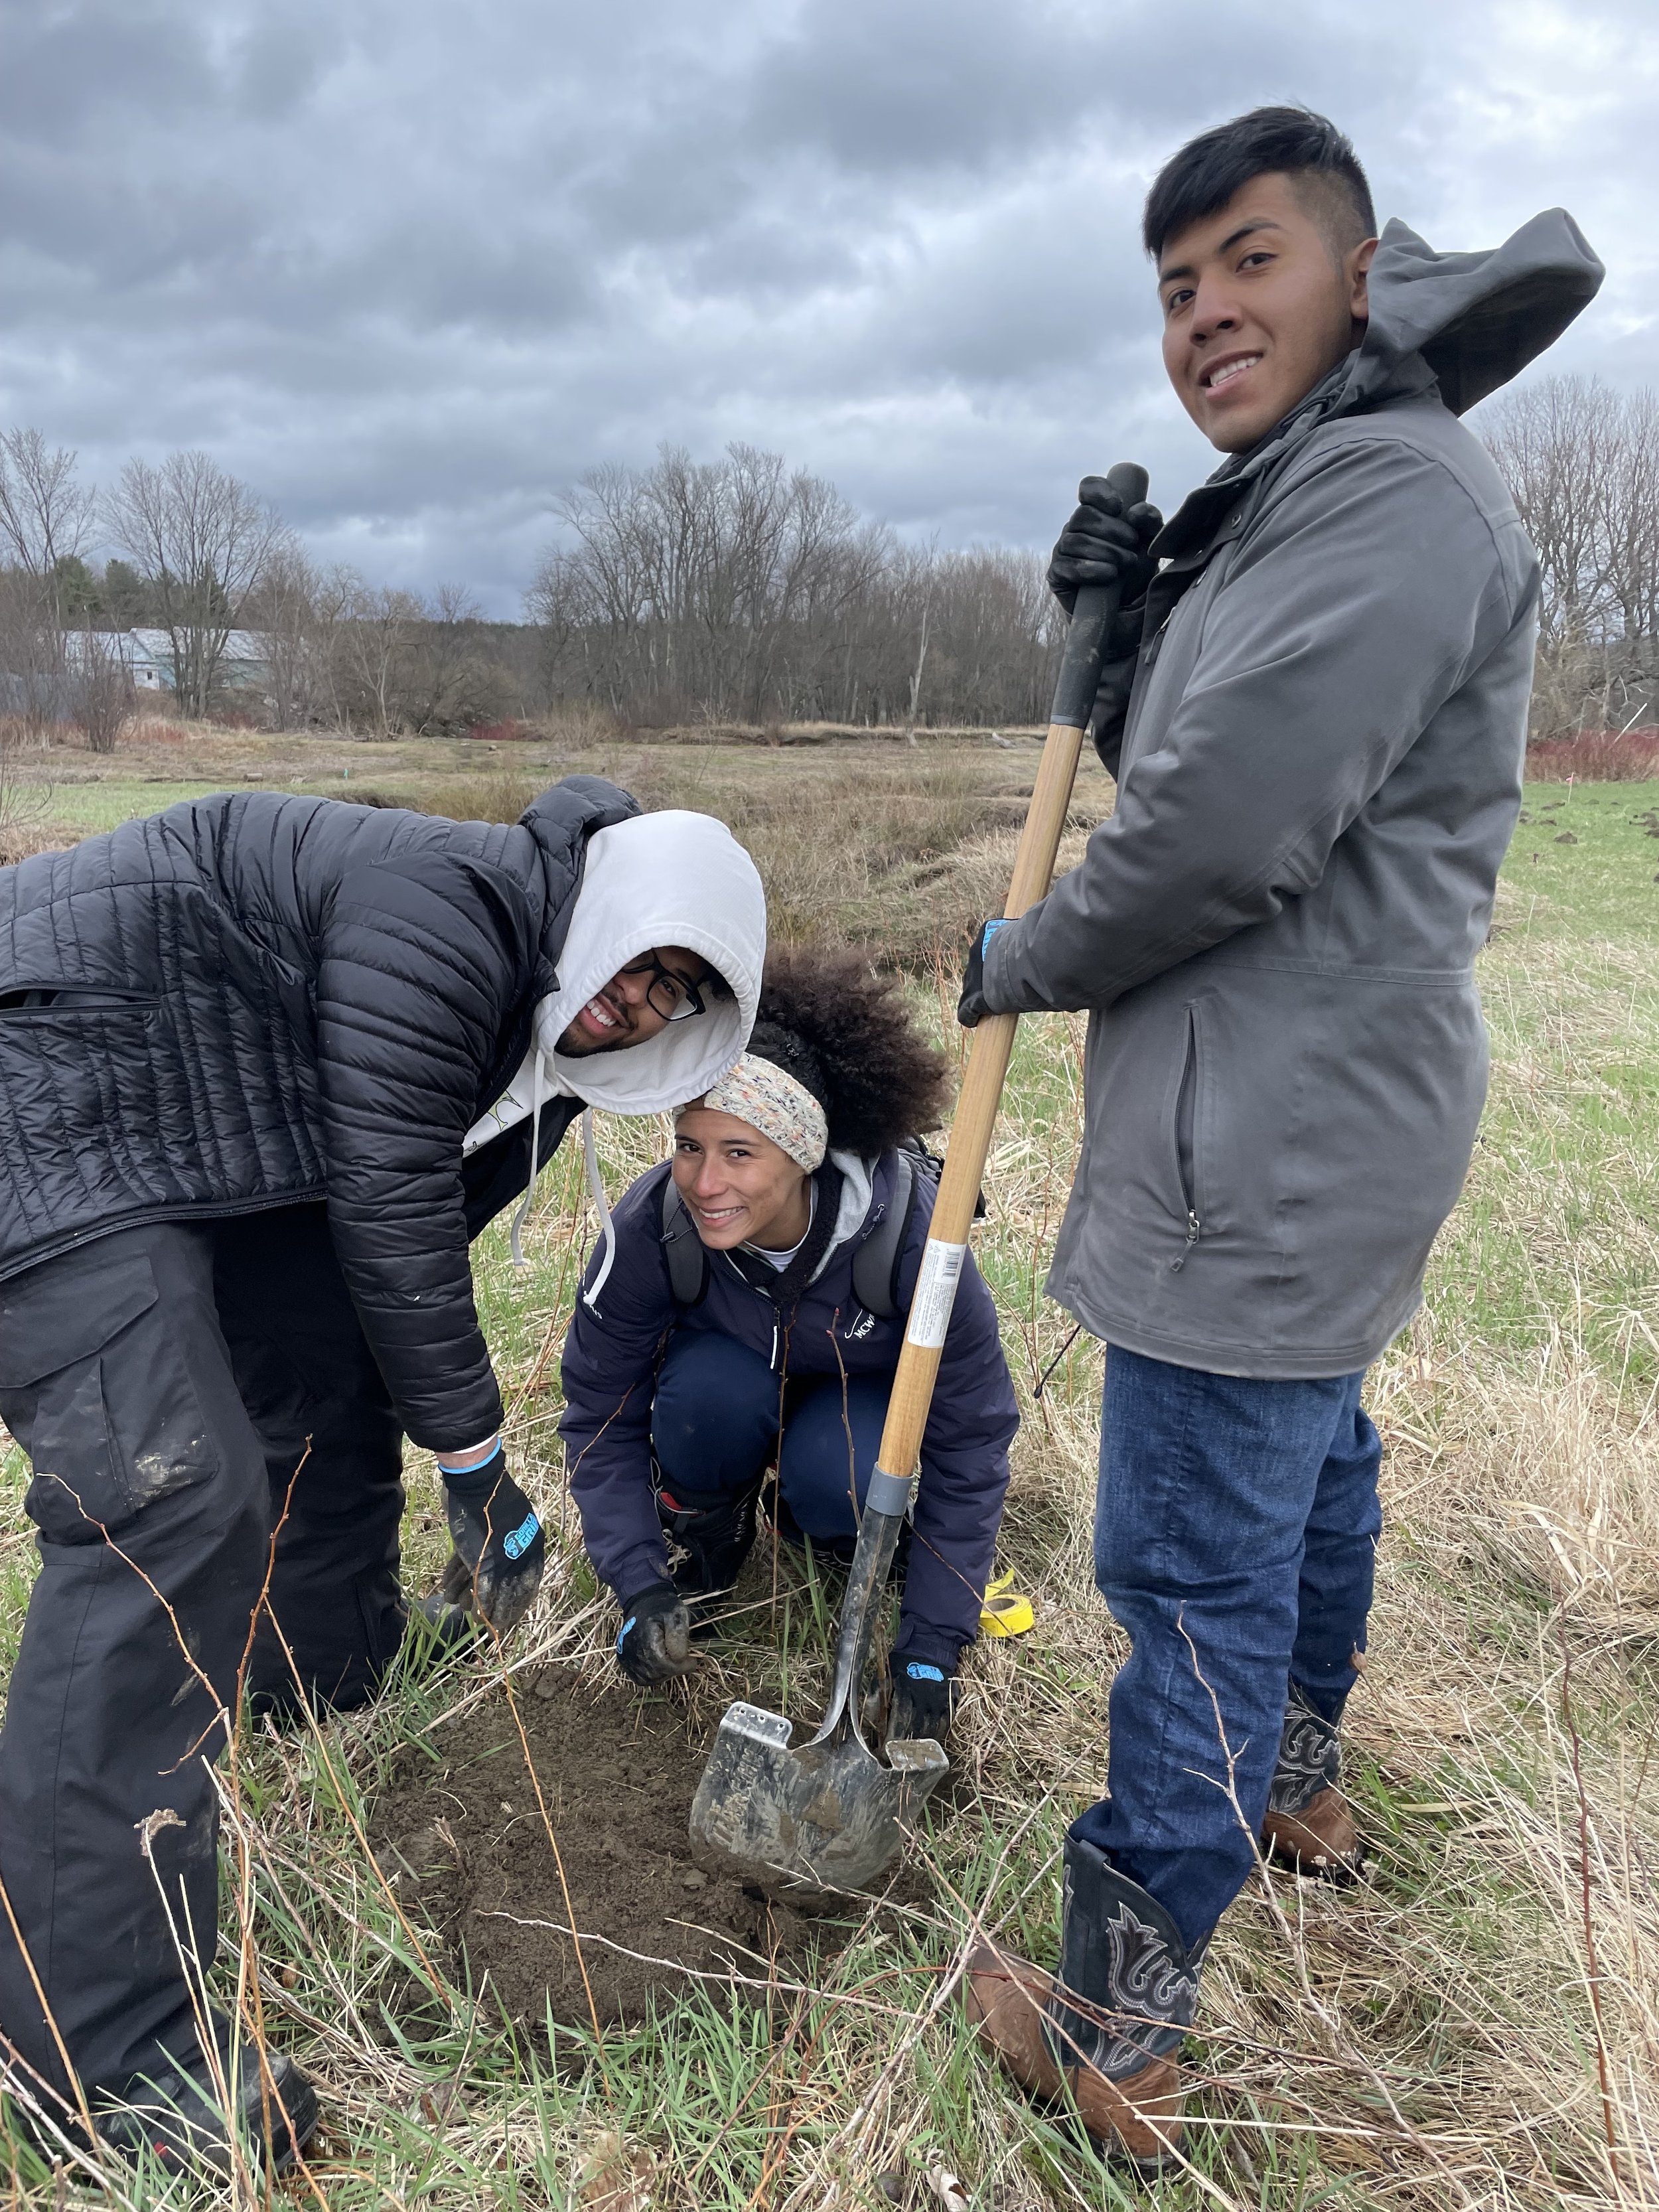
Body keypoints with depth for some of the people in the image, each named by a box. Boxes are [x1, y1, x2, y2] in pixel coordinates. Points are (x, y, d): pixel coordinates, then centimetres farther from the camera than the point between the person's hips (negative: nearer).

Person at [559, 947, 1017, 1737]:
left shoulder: (910, 1232, -36)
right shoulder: (650, 1227, -31)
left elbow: (968, 1444, -25)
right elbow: (601, 1414, -16)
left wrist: (930, 1649, -24)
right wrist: (639, 1584, -25)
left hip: (863, 1395, -1)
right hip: (734, 1372, 1)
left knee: (833, 1475, -34)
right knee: (712, 1392, -35)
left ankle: (824, 1527, 4)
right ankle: (704, 1537, -1)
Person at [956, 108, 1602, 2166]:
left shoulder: (1394, 490, -16)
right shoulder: (1295, 505, 18)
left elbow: (1222, 836, -23)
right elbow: (1174, 763, 20)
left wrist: (1021, 962, -7)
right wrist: (1121, 623, 2)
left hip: (1272, 1150, -11)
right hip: (1306, 1130, 11)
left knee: (1201, 1561, -5)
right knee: (1307, 1452, 25)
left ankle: (1114, 2032, 10)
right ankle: (1298, 1780, 48)